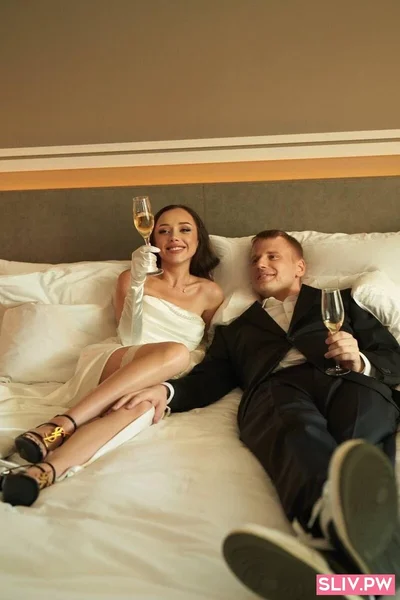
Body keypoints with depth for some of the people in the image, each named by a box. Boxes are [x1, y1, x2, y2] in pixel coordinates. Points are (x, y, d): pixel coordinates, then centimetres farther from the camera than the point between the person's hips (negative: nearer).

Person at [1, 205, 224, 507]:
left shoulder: (210, 292, 12)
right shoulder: (130, 278, 10)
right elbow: (129, 337, -2)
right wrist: (137, 282, -16)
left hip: (164, 381, 1)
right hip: (111, 364, -1)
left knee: (143, 401, -38)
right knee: (176, 352, -35)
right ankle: (62, 425, -41)